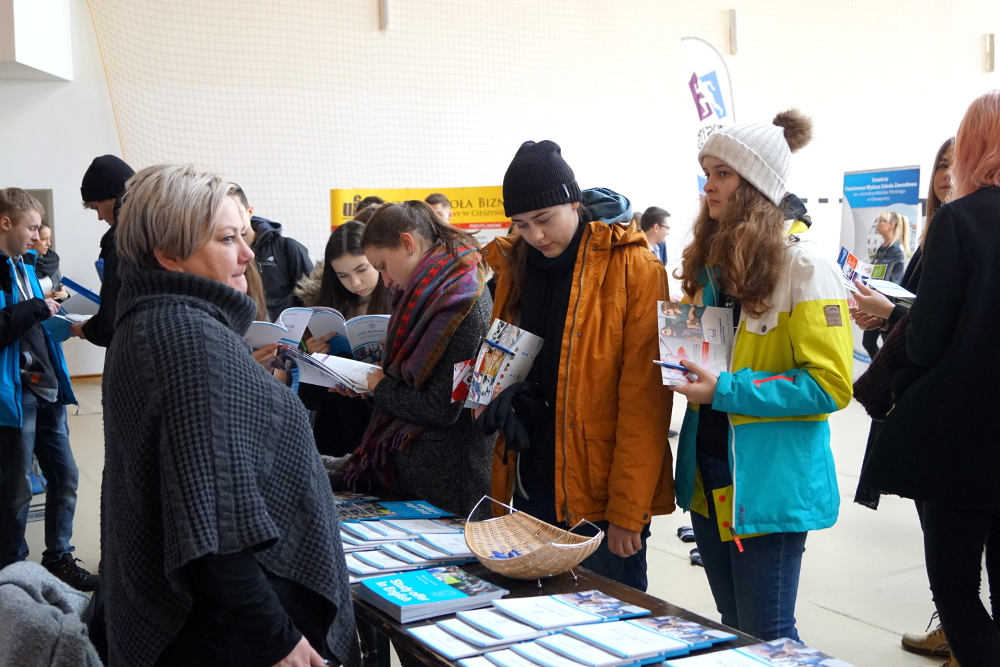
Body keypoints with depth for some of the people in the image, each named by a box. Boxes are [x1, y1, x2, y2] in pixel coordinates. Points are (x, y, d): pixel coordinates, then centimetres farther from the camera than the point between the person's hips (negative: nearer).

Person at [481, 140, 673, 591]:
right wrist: (497, 398, -3)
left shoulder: (633, 269, -10)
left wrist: (627, 511, -15)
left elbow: (643, 397, -13)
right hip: (531, 486, 6)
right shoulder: (514, 265, 8)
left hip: (601, 493, -5)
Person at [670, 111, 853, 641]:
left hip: (770, 482, -7)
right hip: (708, 476, 8)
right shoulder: (710, 260, 9)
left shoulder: (803, 266, -14)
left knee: (766, 638, 2)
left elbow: (829, 383, -19)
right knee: (733, 631, 19)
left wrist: (726, 390, -22)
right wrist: (686, 365, 3)